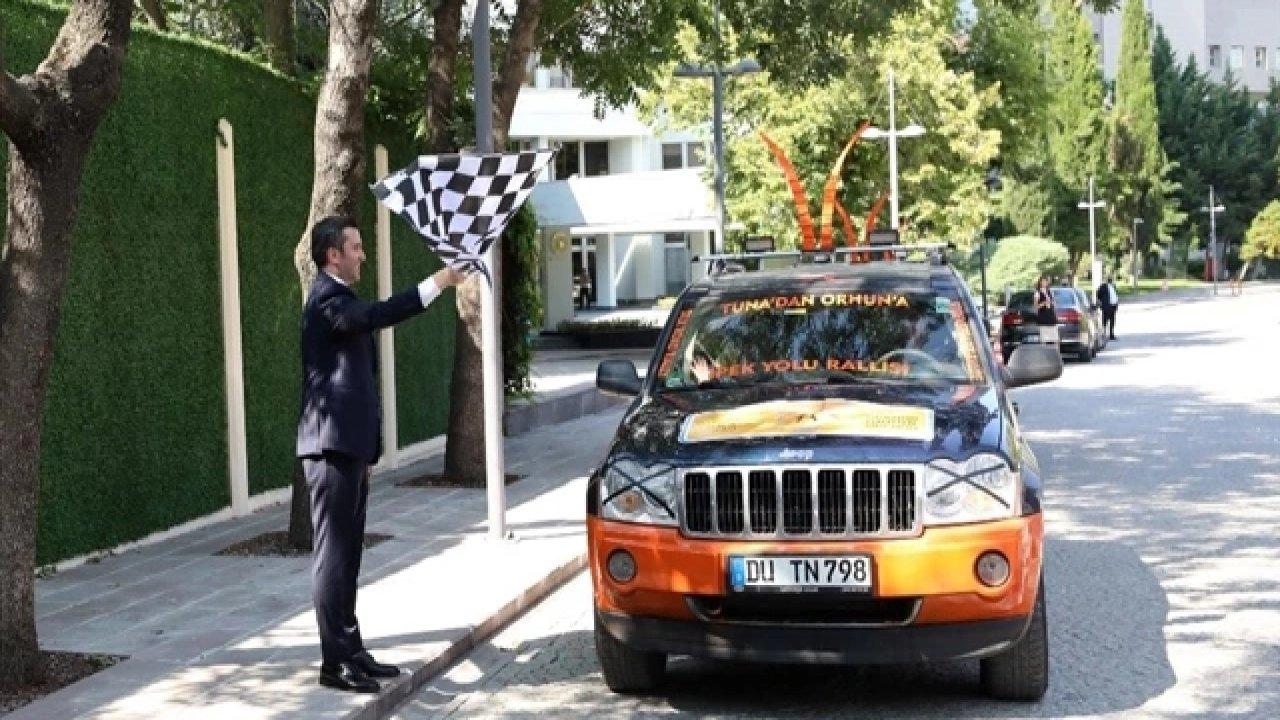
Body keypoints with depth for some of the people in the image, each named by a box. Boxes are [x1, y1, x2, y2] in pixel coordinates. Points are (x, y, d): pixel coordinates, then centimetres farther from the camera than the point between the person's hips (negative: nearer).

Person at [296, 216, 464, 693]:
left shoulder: (338, 297, 20)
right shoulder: (327, 298, -13)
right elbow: (375, 316, -34)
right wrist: (435, 284, -35)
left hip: (348, 446, 10)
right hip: (332, 445, -10)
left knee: (347, 556, 13)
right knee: (333, 556, -7)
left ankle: (351, 651, 19)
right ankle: (335, 662, -4)